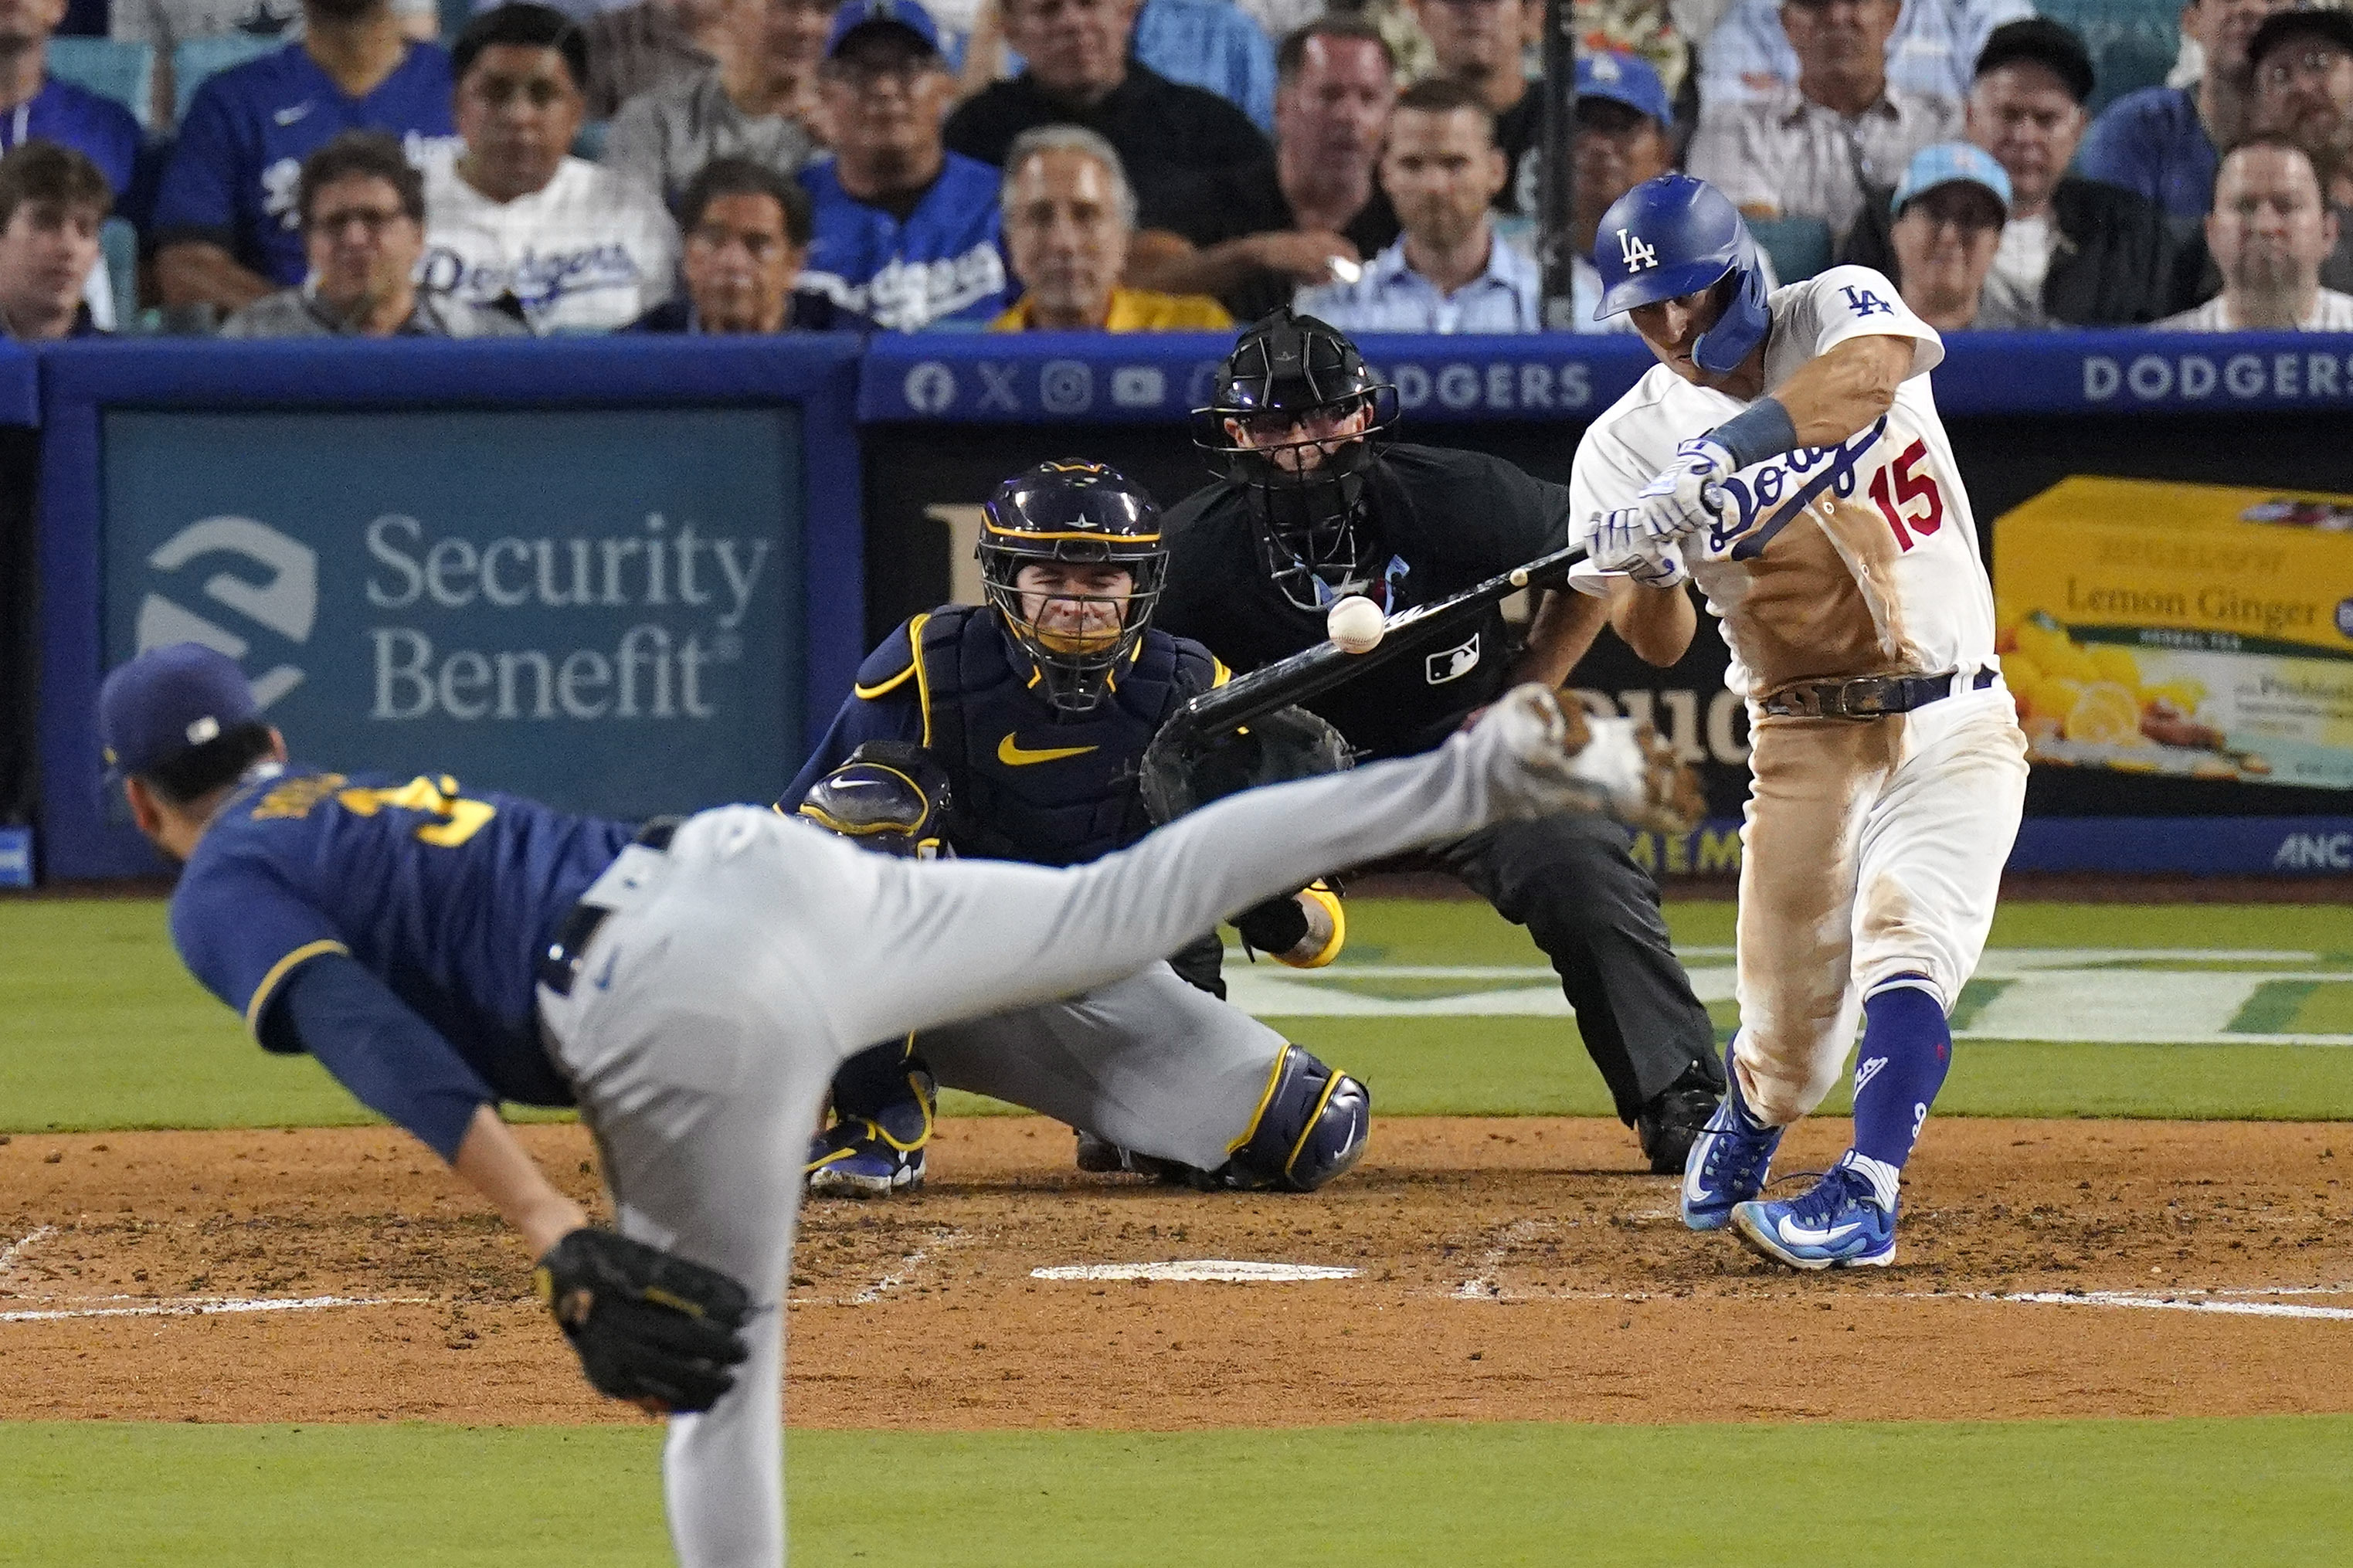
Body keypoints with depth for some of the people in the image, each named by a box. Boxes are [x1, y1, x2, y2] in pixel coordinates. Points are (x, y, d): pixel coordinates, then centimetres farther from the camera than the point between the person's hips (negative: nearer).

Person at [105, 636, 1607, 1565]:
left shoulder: (225, 896, 9)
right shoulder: (387, 797, 34)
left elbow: (374, 1037, -8)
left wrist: (554, 1233, -16)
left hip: (684, 1009, -7)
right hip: (768, 861, 7)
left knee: (715, 1375, 1)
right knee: (1127, 909, 8)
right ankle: (1472, 778, 1)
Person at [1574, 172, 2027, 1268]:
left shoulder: (1836, 313, -6)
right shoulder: (1628, 445, -3)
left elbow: (1880, 367, -32)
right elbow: (1659, 643, -8)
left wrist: (1720, 459, -42)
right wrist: (1642, 563, -31)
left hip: (1954, 726, -1)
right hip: (1806, 745, 1)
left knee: (1901, 938, -24)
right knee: (1789, 1041, 3)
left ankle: (1864, 1200, -29)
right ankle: (1740, 1131, 36)